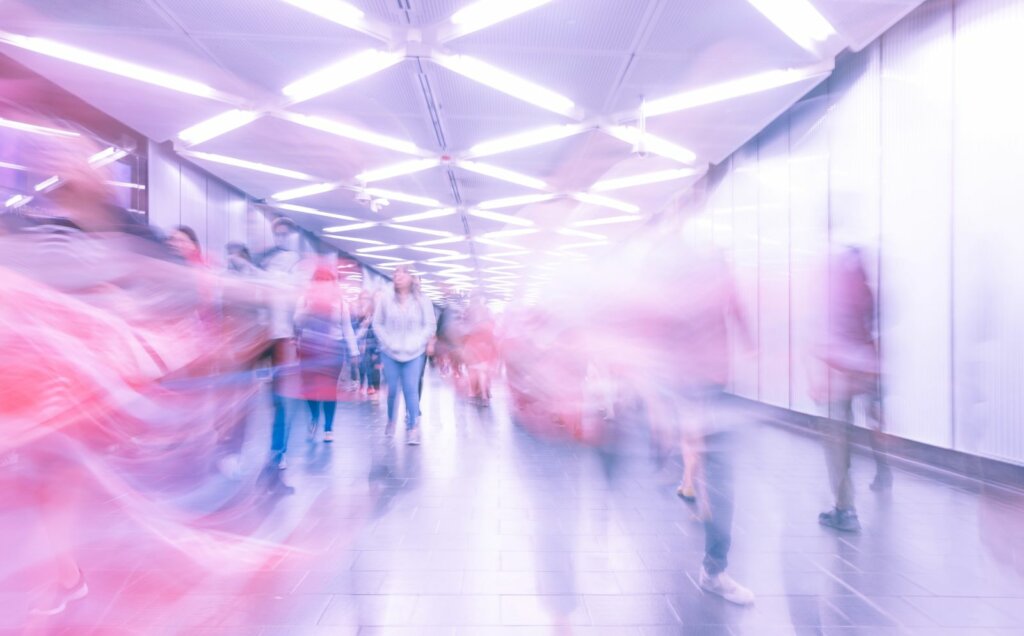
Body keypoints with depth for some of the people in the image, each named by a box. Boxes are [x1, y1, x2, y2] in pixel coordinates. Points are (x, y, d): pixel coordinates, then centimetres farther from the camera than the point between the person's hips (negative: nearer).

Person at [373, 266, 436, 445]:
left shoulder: (422, 301, 0)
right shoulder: (386, 300, 1)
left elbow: (430, 326, 0)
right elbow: (377, 324, 4)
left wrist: (416, 344, -10)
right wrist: (388, 343, -7)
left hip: (415, 354, -1)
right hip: (390, 353, 1)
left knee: (411, 390, -6)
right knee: (392, 389, 5)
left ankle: (413, 428, 0)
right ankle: (391, 421, 30)